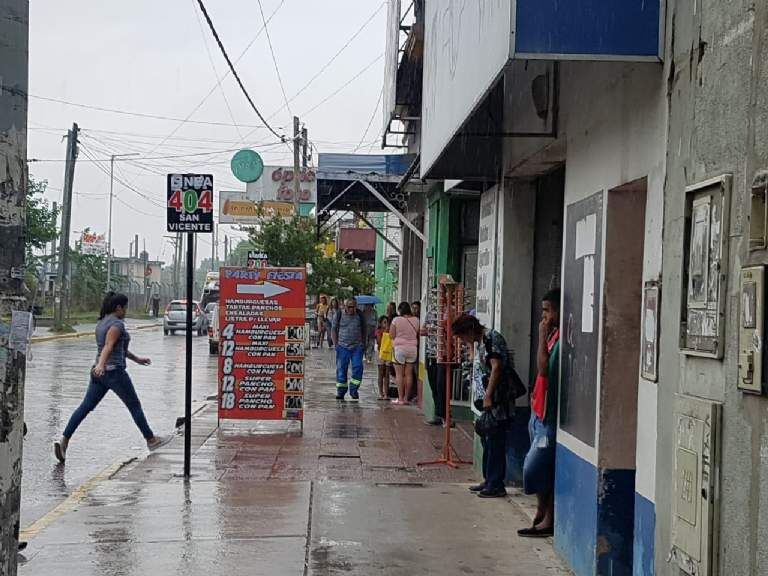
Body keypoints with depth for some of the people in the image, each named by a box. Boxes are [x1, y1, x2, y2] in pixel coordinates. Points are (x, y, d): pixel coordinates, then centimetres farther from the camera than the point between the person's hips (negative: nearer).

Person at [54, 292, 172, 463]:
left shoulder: (101, 323, 17)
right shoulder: (117, 324, -12)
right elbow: (108, 346, -28)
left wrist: (137, 359, 34)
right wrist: (101, 364, -41)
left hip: (100, 373, 8)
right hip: (114, 371, -8)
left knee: (85, 407, 3)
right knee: (135, 406, 6)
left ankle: (64, 441, -8)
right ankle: (151, 440, 16)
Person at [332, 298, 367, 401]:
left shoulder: (360, 315, 5)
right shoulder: (340, 315, 2)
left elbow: (364, 331, 15)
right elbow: (334, 330, 8)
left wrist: (363, 344, 8)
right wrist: (336, 344, 0)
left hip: (357, 347, 0)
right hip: (343, 347, 0)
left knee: (357, 368, -10)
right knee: (341, 370, 1)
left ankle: (354, 391, 0)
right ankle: (341, 392, 11)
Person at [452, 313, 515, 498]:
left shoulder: (491, 338, -13)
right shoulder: (481, 341, 17)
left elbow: (497, 367, -22)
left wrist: (488, 396, -24)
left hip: (496, 402, -10)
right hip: (487, 402, 10)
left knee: (495, 443, -5)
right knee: (487, 441, 16)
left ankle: (496, 485, 0)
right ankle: (489, 480, 25)